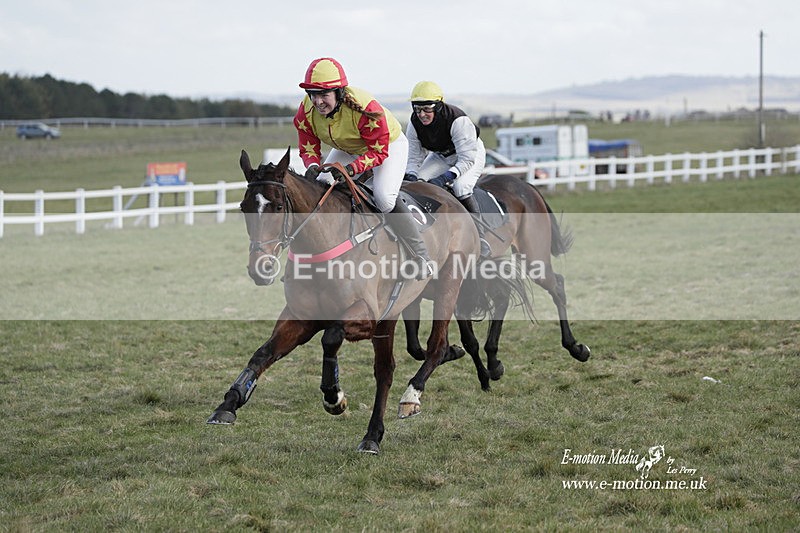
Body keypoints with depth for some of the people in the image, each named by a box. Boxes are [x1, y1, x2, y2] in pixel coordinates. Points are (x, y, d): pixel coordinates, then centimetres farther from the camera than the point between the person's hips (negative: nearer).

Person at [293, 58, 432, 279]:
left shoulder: (364, 108, -40)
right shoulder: (306, 111, -24)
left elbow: (378, 152, -33)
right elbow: (308, 147, -13)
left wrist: (352, 168, -50)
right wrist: (312, 166, -37)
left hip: (388, 144, -6)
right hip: (347, 149, 6)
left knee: (384, 198, -26)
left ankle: (422, 256, -15)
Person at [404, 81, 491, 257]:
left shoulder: (458, 121, -37)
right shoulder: (414, 124, -20)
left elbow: (467, 159, -36)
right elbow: (413, 156, -10)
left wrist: (446, 177, -48)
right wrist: (411, 175, -31)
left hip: (471, 153, -6)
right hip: (441, 156, 6)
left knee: (460, 187, -32)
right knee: (419, 182, -15)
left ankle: (479, 238, -24)